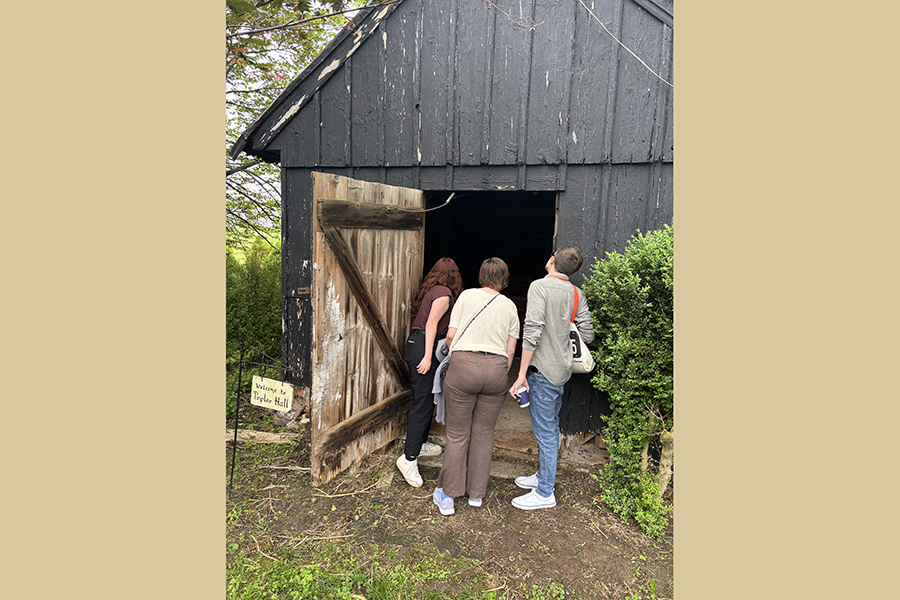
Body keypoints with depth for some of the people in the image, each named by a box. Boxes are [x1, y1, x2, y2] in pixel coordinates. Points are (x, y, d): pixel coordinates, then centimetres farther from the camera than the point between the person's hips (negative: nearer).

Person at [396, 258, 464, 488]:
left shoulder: (429, 290, 16)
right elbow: (431, 324, -16)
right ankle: (409, 458, -6)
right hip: (424, 347, -9)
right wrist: (428, 356, -19)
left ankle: (419, 443, 32)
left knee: (425, 398, 19)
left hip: (415, 344, 9)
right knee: (423, 402, -8)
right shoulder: (444, 293, -8)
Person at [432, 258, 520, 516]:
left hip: (464, 364, -2)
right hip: (497, 368, 2)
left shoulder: (467, 295, 5)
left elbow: (451, 334, 1)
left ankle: (447, 496, 17)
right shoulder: (510, 306, 11)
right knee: (484, 434, 14)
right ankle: (476, 494, 26)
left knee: (457, 434, 7)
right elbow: (510, 351, 8)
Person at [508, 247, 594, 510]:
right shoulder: (577, 294, 5)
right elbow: (588, 334, 3)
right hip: (562, 369, 8)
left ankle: (545, 493, 13)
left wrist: (522, 374, -18)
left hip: (543, 370, -8)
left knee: (545, 431, 1)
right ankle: (543, 476, 36)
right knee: (551, 427, 20)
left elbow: (532, 332, -21)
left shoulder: (540, 286, -14)